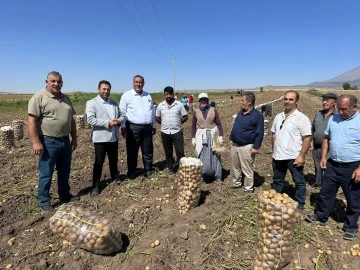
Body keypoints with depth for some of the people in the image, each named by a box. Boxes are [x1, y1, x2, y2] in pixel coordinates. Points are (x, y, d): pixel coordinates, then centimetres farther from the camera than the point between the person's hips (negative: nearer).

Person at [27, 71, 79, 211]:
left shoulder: (65, 98, 12)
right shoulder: (39, 97, -9)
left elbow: (71, 119, 17)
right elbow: (31, 121, -15)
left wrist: (74, 138, 15)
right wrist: (36, 142, -19)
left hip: (65, 141, 7)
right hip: (48, 142, -6)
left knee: (64, 171, 17)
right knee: (46, 174, 5)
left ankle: (65, 195, 32)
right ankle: (44, 201, 20)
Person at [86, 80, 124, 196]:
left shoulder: (114, 103, 14)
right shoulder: (91, 103, -6)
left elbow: (122, 115, 13)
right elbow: (90, 119, -18)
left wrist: (118, 121, -11)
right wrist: (107, 122, -22)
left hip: (113, 137, 6)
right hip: (100, 138, -5)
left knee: (114, 160, 19)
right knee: (99, 162, 1)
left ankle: (115, 178, 38)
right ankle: (96, 185, 12)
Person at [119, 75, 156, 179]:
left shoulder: (148, 96, 13)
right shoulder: (127, 95, -2)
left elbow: (152, 112, 17)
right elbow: (122, 112, -5)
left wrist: (154, 126, 15)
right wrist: (123, 127, -10)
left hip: (147, 127, 4)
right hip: (133, 127, -4)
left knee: (148, 151, 10)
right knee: (132, 151, 4)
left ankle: (148, 171, 22)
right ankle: (131, 172, 18)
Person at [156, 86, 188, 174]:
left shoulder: (179, 104, -2)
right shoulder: (160, 105, 3)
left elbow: (185, 117, 2)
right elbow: (157, 118, 13)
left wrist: (177, 123, 0)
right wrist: (165, 124, 5)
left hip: (177, 132, -2)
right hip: (165, 133, 2)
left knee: (180, 152, -2)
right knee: (168, 152, 12)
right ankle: (170, 168, 27)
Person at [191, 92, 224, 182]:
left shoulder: (213, 110, 0)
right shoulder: (196, 111, 3)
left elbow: (219, 124, 0)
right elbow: (193, 126, 7)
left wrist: (220, 136, -7)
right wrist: (193, 138, 1)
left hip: (212, 135, 0)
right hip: (201, 136, 1)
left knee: (214, 156, 6)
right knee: (202, 157, 4)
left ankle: (217, 176, 17)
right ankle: (202, 175, 17)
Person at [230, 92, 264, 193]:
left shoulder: (257, 115, -12)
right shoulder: (240, 112, 10)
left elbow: (259, 133, -13)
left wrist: (256, 147, -16)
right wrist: (231, 138, 15)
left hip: (246, 147, -7)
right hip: (234, 145, 7)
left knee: (247, 169, 2)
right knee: (235, 167, 18)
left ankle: (248, 189, 17)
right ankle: (236, 183, 35)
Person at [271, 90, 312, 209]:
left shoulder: (302, 118, -10)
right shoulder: (278, 117, 8)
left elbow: (307, 138, -14)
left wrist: (301, 156, -18)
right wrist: (274, 151, 12)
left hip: (294, 157, -6)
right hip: (278, 156, 6)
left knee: (299, 182, 10)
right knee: (277, 181, 18)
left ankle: (300, 205, 26)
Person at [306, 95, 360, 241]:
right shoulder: (333, 119, 3)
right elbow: (326, 138, 12)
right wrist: (323, 157, 5)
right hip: (332, 165, 5)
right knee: (326, 192, 16)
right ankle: (321, 216, 35)